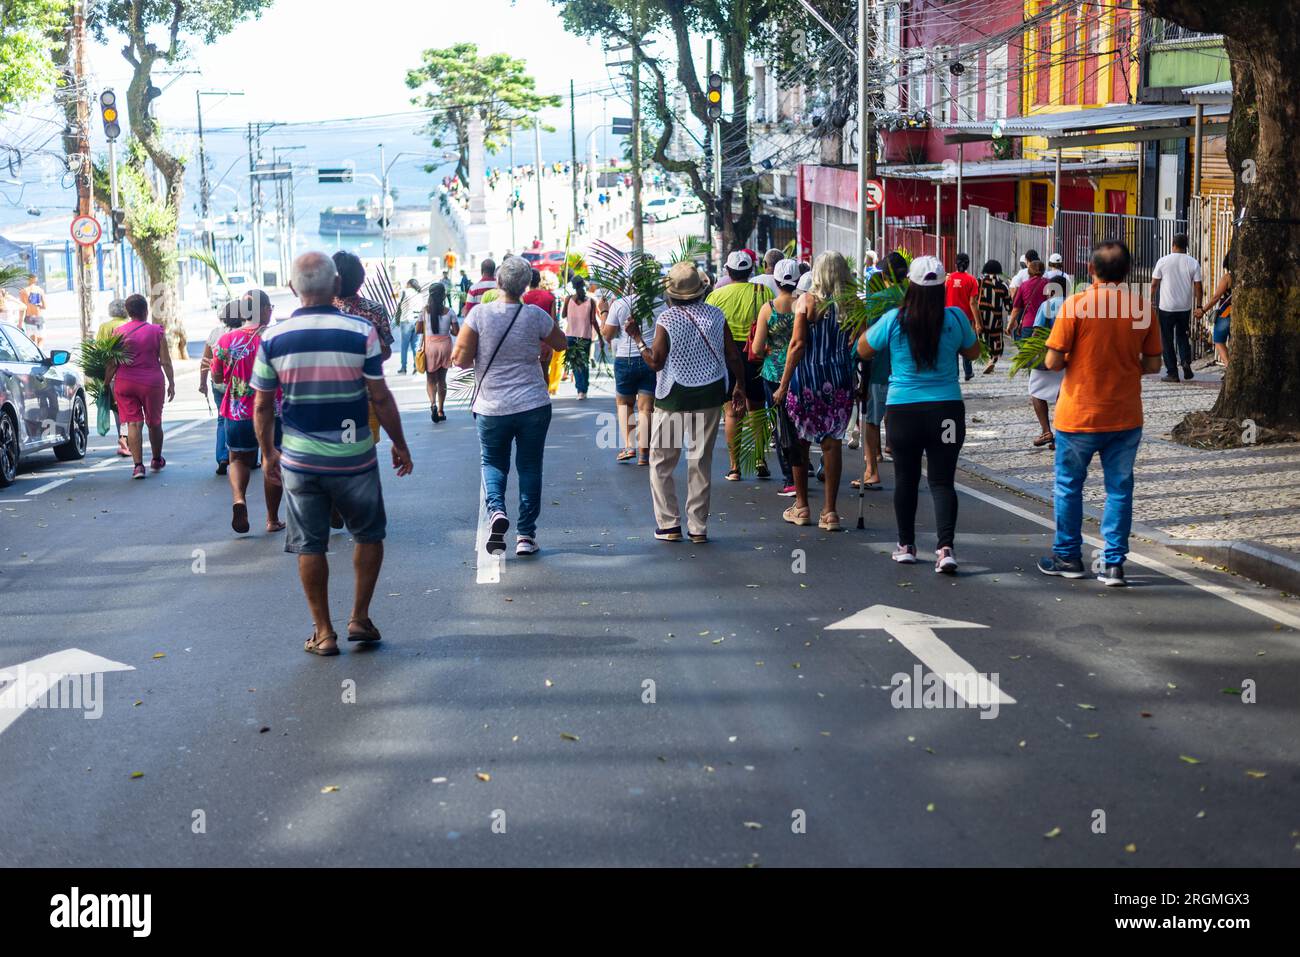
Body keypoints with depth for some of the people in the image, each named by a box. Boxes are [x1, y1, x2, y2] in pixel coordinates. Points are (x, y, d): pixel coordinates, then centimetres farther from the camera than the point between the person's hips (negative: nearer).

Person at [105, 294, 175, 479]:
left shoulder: (119, 332, 0)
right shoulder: (157, 331, -3)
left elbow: (112, 363, -2)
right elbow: (165, 362, -3)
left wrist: (106, 384, 6)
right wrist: (171, 383, 4)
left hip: (124, 383, 0)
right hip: (152, 383, 0)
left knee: (133, 423, 1)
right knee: (154, 422, 16)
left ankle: (138, 465, -8)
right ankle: (157, 460, 32)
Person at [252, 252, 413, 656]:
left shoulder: (273, 338, -4)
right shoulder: (361, 331, -10)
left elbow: (262, 406, 2)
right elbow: (381, 398, -7)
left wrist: (268, 453, 15)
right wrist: (400, 445, 5)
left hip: (298, 460, 1)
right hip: (354, 457, -1)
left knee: (310, 546, 10)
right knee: (369, 535, 18)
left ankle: (323, 633, 14)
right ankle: (359, 619, 18)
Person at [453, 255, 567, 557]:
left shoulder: (480, 314, -10)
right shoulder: (536, 316, -6)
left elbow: (460, 359, -10)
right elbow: (562, 344, 11)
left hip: (492, 408, 0)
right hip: (533, 406, 0)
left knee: (493, 463, 18)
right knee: (530, 467, 11)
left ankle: (496, 510, -10)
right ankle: (526, 535, 13)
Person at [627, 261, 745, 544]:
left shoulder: (666, 319, -11)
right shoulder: (716, 315, -1)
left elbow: (655, 362, -11)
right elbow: (733, 356, 2)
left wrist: (637, 337, 0)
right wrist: (740, 386, 15)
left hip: (674, 397, -3)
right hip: (710, 396, 3)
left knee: (661, 462, 9)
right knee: (701, 462, 8)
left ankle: (669, 524, 7)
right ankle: (698, 527, 9)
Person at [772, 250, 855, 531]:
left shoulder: (807, 301, -5)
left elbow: (797, 344, -9)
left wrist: (783, 384, -6)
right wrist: (860, 383, 11)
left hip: (807, 377, -2)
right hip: (840, 379, 2)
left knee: (800, 442, 11)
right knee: (832, 442, 6)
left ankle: (801, 507, 18)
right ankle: (829, 512, 7)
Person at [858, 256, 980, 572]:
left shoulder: (894, 320, -9)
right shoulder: (955, 318, -5)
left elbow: (863, 349, 7)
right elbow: (973, 351, 13)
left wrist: (871, 328, 22)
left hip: (903, 410, 0)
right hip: (946, 409, 1)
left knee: (905, 478, 13)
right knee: (942, 480, 3)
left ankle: (906, 546, 23)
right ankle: (945, 547, -10)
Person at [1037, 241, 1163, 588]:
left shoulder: (1075, 305, -12)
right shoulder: (1142, 308, -3)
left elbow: (1053, 361, -13)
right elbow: (1152, 364, 3)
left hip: (1079, 416, -2)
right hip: (1125, 416, 2)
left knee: (1069, 486, 13)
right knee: (1119, 489, 10)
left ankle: (1068, 558, 22)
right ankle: (1113, 564, 10)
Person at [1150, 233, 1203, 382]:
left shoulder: (1163, 261, -6)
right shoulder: (1193, 263, -2)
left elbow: (1154, 284, -2)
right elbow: (1197, 286, -2)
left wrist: (1151, 301, 9)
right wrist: (1198, 306, 7)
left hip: (1166, 307, -2)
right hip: (1185, 307, 2)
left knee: (1167, 340, 6)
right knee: (1183, 335, 22)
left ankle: (1172, 373, 5)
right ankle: (1186, 361, 0)